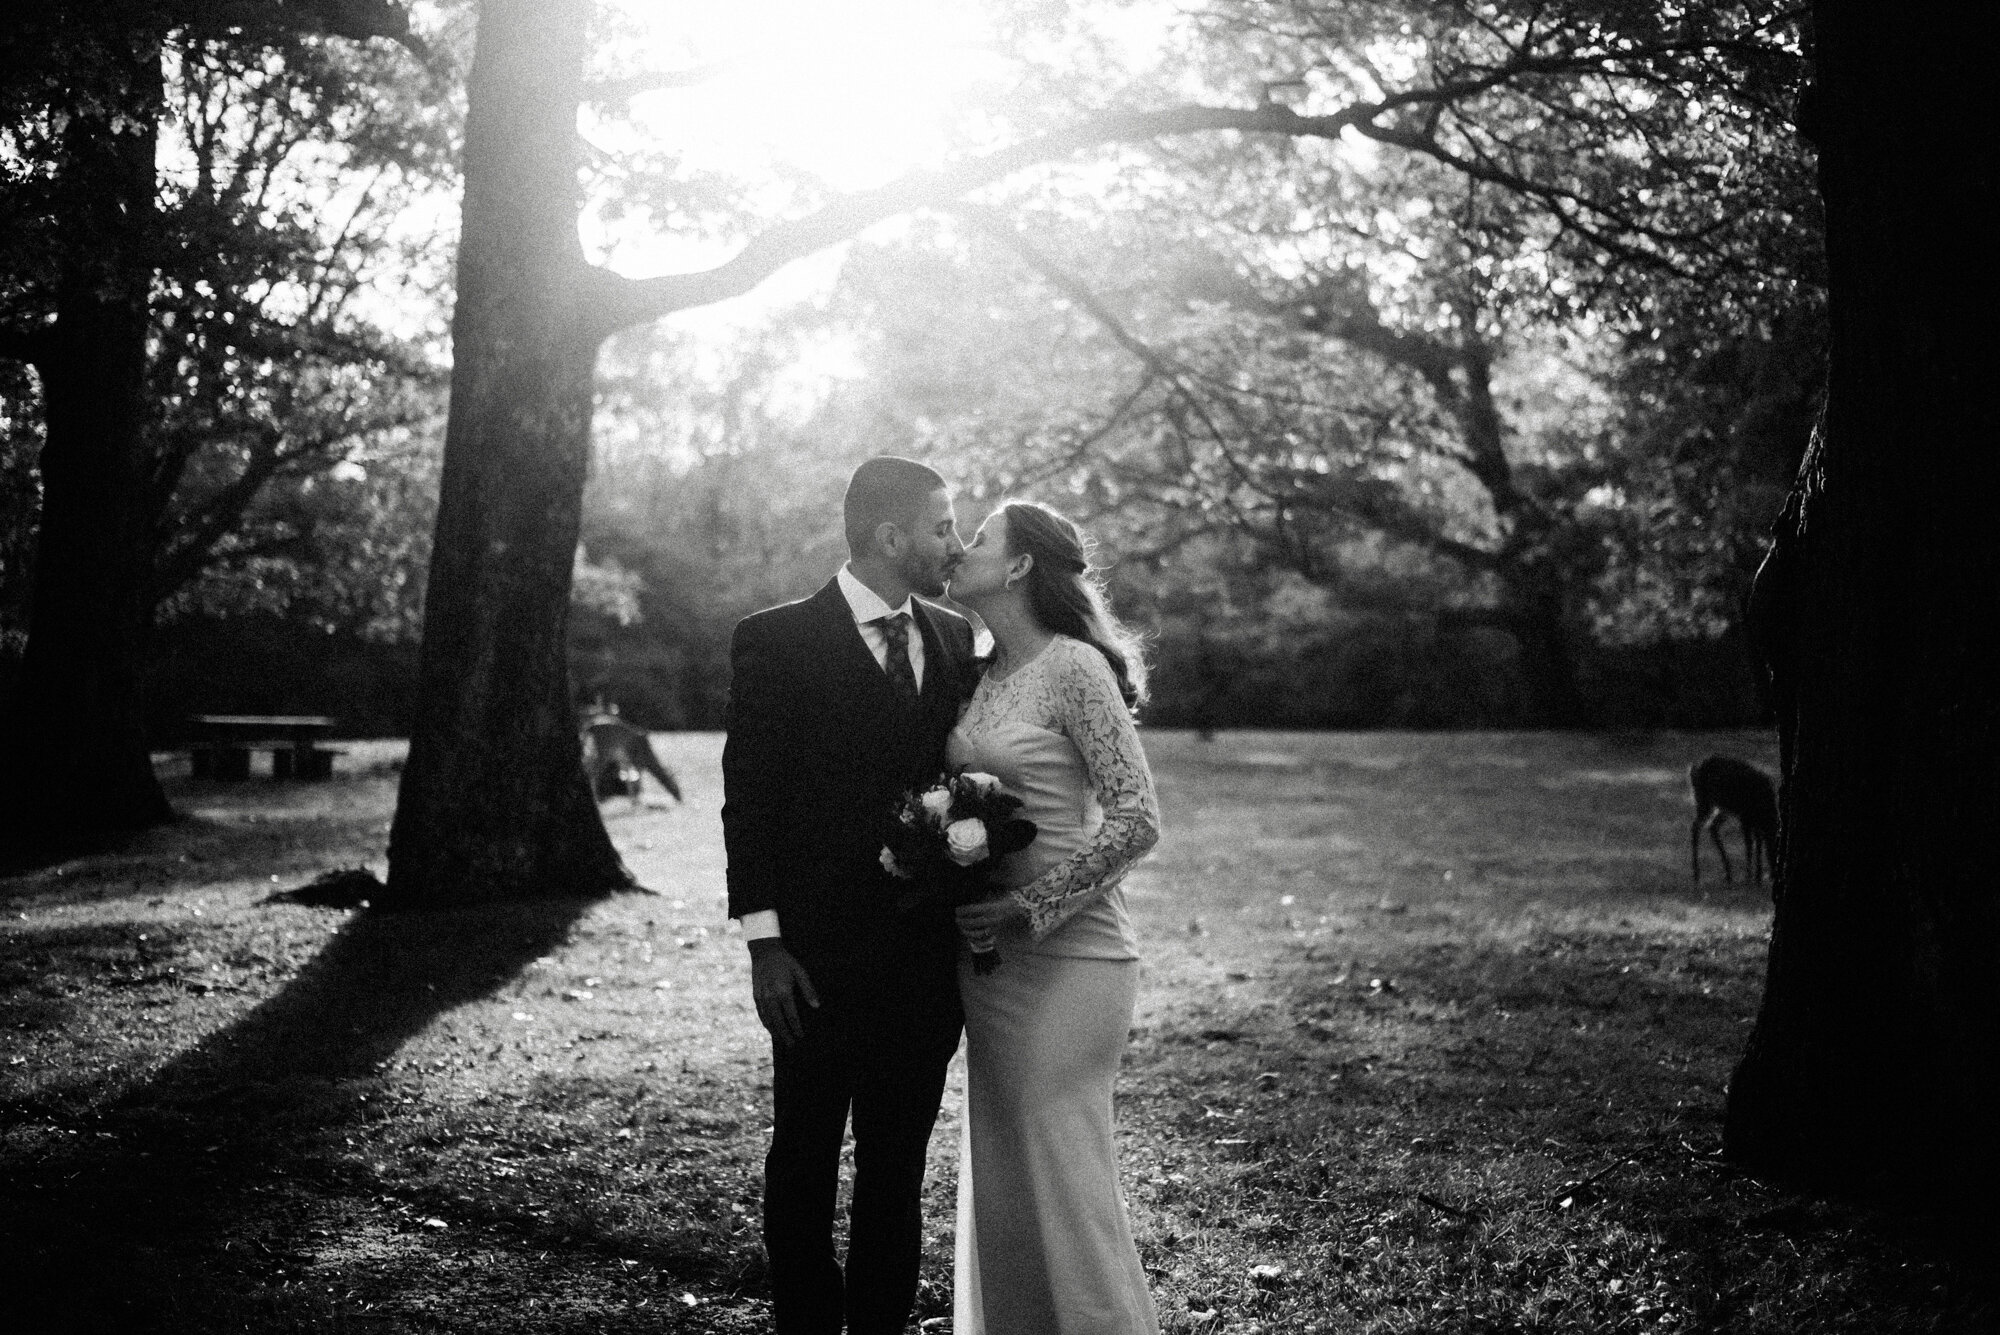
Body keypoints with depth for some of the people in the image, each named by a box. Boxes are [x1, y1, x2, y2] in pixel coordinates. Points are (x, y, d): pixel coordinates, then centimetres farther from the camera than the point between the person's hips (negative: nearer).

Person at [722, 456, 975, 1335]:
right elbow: (748, 798, -6)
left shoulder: (957, 640, 10)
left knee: (898, 1167, 11)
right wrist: (764, 941, -11)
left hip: (927, 956, 4)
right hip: (820, 956, -4)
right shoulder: (777, 641, -5)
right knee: (805, 1160, 8)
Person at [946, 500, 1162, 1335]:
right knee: (1000, 1183, 13)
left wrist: (1032, 908, -17)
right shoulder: (986, 676, 11)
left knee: (1063, 1184, -4)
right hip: (989, 960, 8)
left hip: (1063, 959, -8)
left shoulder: (1073, 668, -12)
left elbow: (1136, 818, -16)